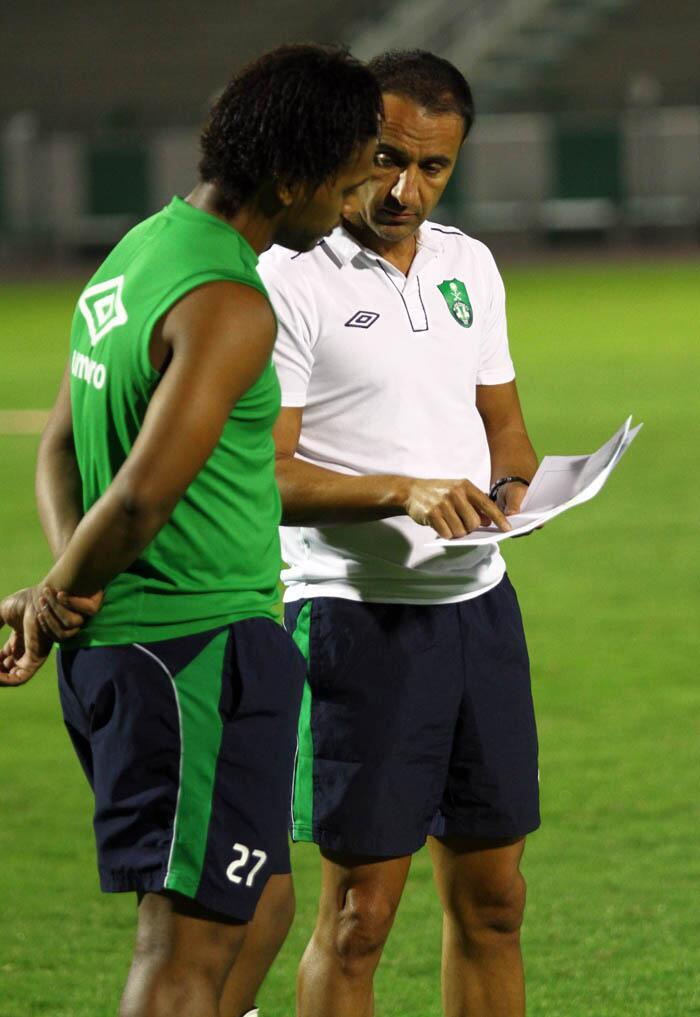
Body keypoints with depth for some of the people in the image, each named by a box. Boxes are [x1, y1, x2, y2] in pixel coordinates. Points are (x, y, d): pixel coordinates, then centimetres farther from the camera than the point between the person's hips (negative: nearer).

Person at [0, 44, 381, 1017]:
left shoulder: (139, 249, 12)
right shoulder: (230, 306, -19)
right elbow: (144, 494, -27)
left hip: (116, 648, 10)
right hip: (200, 651, -10)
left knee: (252, 907, 19)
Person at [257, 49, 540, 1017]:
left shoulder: (470, 265, 11)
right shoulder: (288, 279, -10)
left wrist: (512, 489, -1)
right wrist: (403, 492, -25)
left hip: (478, 601, 7)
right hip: (357, 612, -6)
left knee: (491, 899, 9)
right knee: (360, 910, -4)